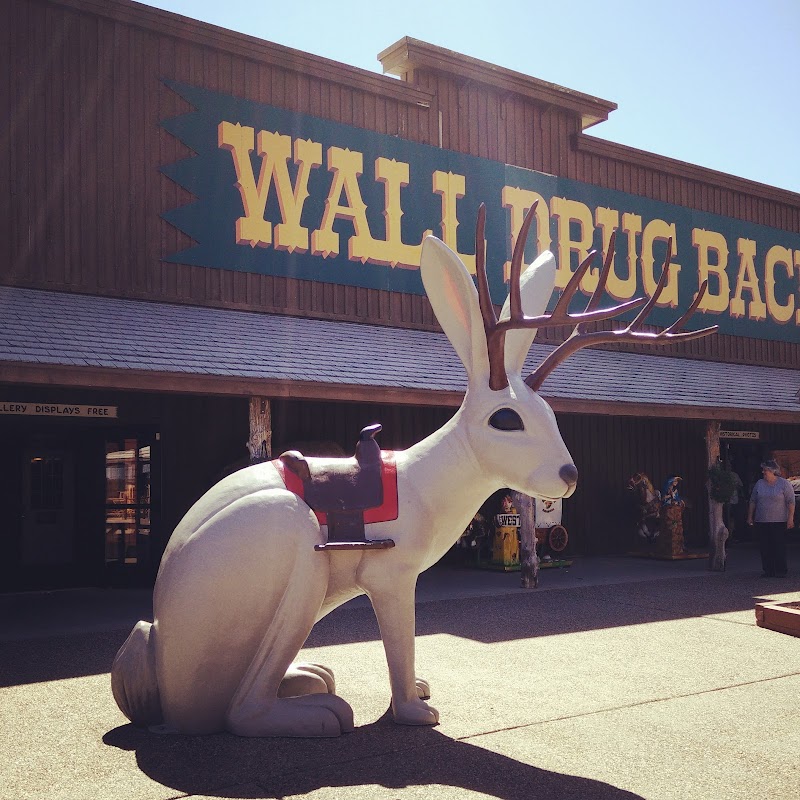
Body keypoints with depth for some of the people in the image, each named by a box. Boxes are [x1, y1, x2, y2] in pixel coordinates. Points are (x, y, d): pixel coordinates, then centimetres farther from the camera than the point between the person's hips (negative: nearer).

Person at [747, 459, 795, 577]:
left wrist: (790, 518, -11)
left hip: (779, 522, -4)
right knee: (765, 547, 2)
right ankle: (768, 571, 8)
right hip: (761, 522, 4)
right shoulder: (759, 484, 10)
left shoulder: (784, 484, -1)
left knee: (779, 547, -3)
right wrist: (750, 517, 11)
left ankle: (780, 571, 3)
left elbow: (791, 502, -4)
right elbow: (753, 501, 14)